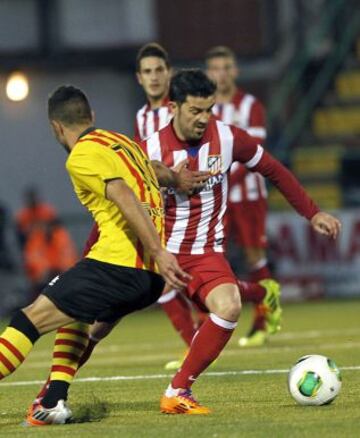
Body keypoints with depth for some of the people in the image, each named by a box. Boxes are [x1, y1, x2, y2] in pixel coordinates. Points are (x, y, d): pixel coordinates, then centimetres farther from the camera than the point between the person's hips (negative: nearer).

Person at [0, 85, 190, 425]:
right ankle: (54, 403, 18)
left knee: (30, 320, -6)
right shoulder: (123, 142, 21)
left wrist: (158, 252, -22)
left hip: (118, 263, -8)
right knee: (73, 314, 27)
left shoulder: (82, 156, -5)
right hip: (151, 276, 8)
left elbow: (127, 199, -17)